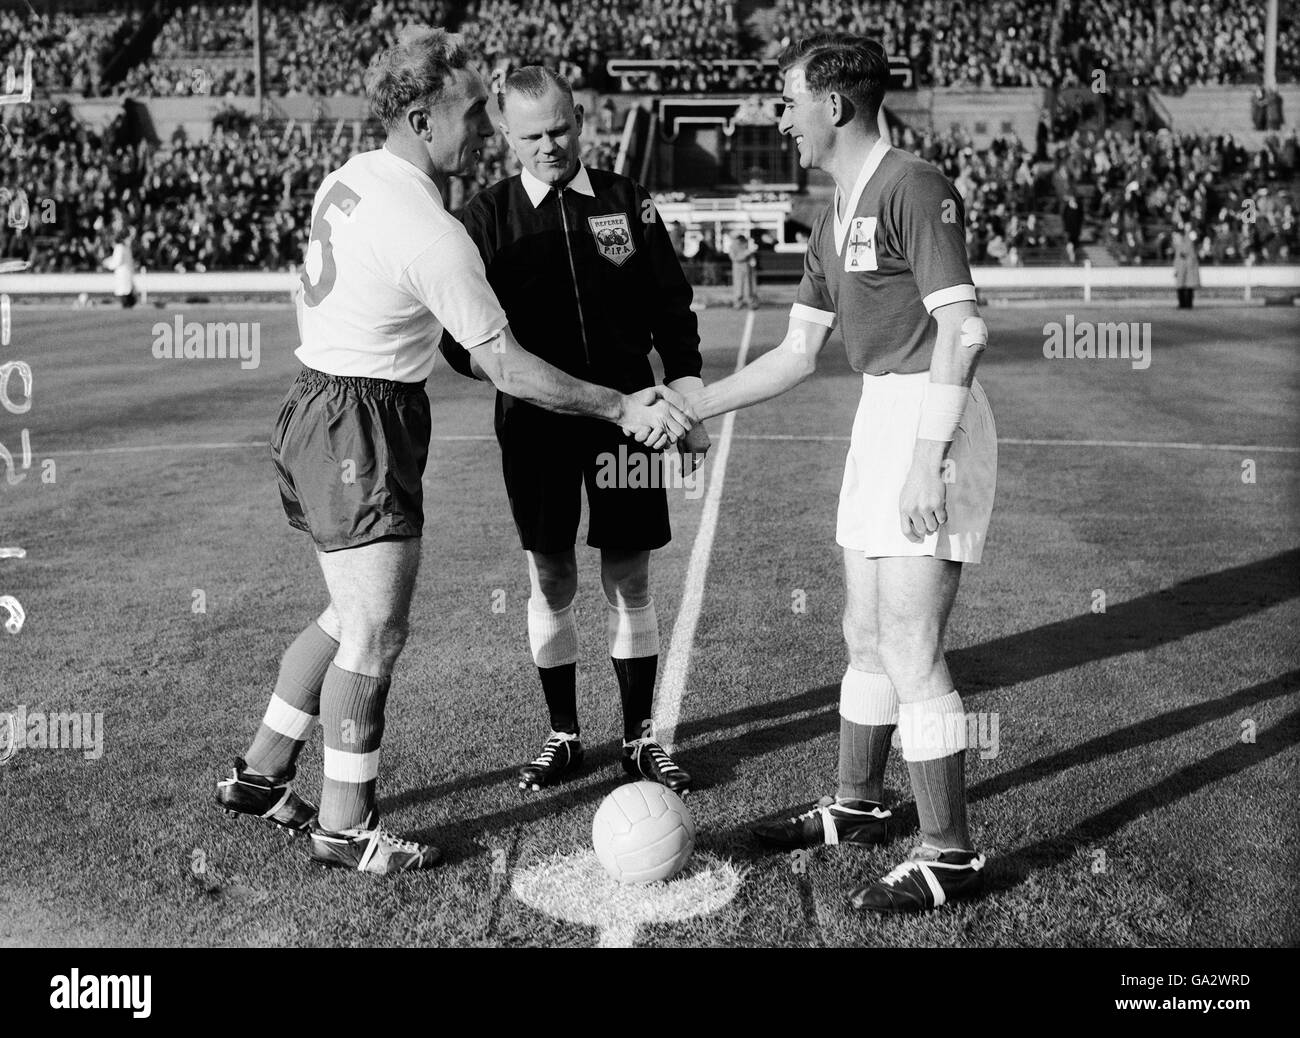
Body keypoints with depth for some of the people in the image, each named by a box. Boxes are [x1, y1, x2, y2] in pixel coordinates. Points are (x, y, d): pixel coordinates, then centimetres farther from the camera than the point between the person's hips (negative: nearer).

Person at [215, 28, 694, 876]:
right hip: (367, 431, -10)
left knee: (351, 618, 20)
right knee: (377, 635, -1)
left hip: (317, 412, 10)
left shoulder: (349, 177, 7)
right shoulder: (432, 234, -22)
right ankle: (346, 829, 10)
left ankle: (261, 775, 31)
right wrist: (622, 407, -16)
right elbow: (507, 365, -21)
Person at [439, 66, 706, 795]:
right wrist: (487, 358, -21)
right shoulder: (488, 215, 1)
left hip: (625, 410, 1)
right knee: (550, 580, 6)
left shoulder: (628, 202, 4)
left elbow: (673, 310, 7)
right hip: (535, 419, 0)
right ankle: (564, 735, 21)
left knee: (631, 579, 5)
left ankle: (641, 737, 17)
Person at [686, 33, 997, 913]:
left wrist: (927, 461, -23)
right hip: (879, 413, 9)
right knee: (867, 636, 17)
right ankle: (859, 806, 34)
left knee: (910, 652, -7)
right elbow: (798, 353, 20)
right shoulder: (834, 218, 16)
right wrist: (690, 408, 18)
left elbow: (961, 329, -19)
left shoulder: (913, 188, -13)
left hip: (931, 419, -9)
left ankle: (951, 856, 4)